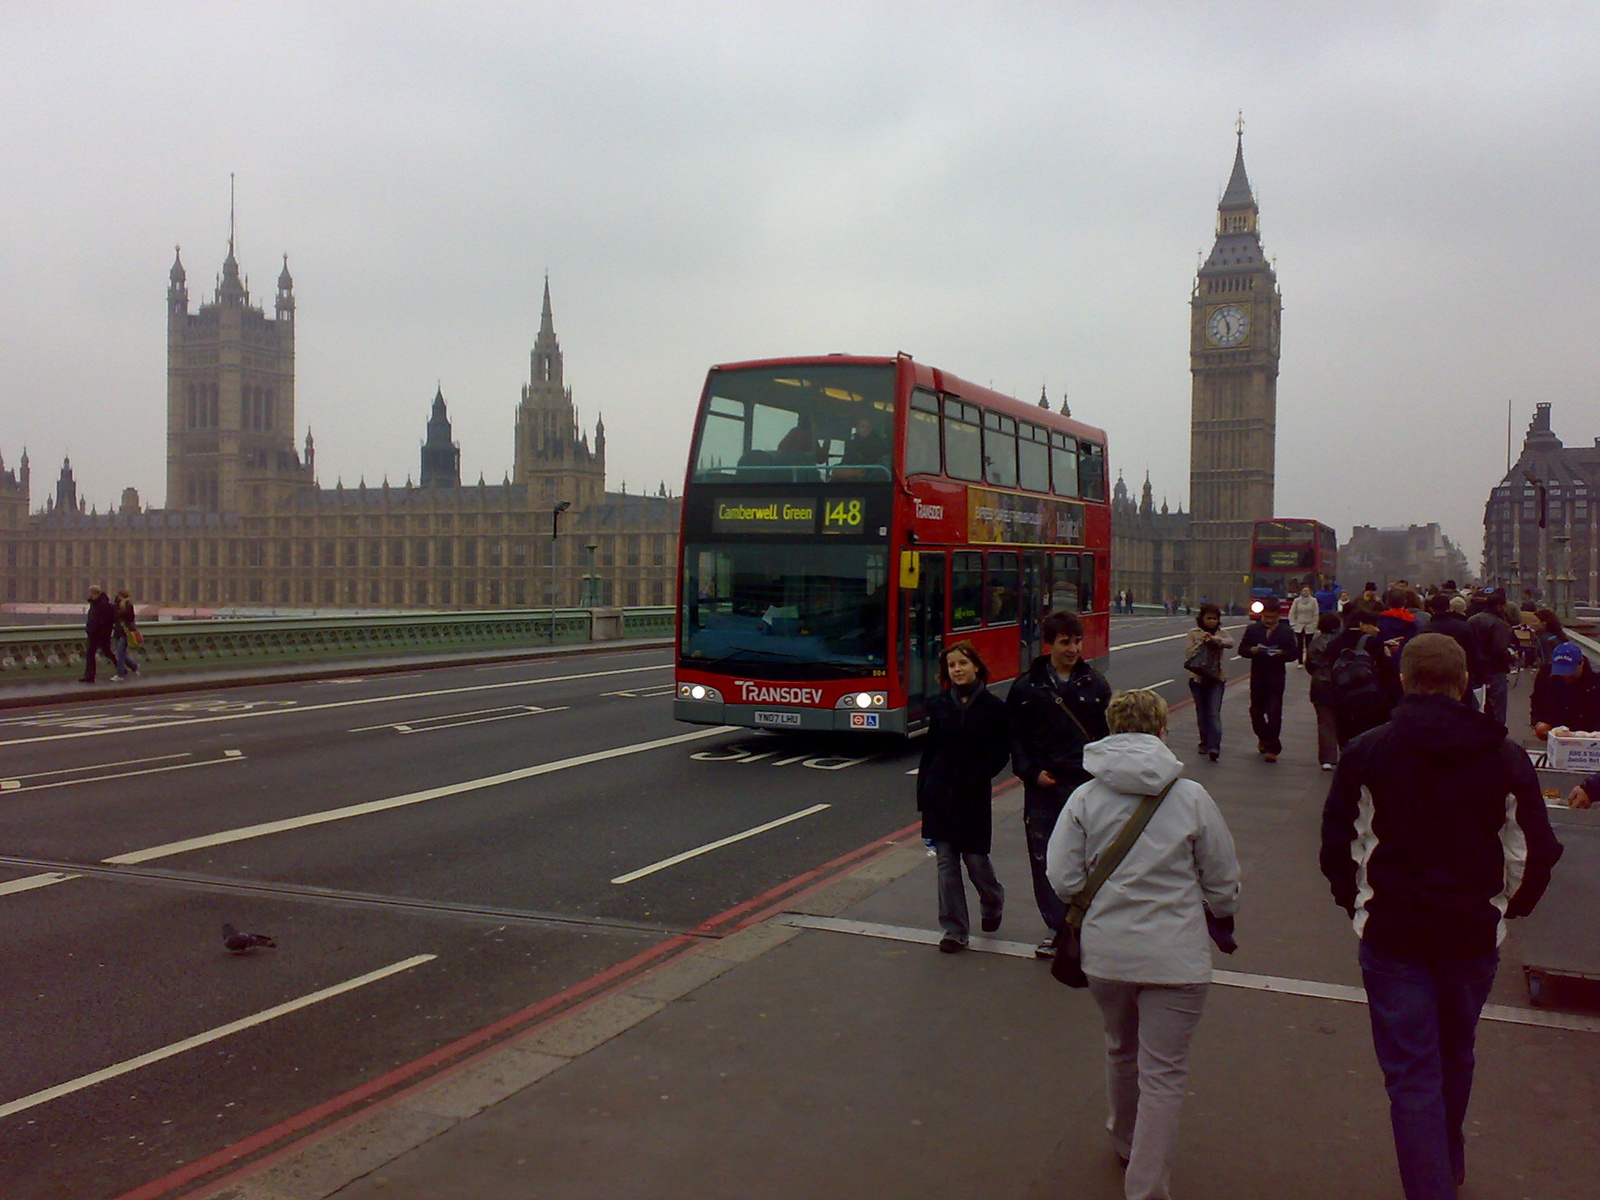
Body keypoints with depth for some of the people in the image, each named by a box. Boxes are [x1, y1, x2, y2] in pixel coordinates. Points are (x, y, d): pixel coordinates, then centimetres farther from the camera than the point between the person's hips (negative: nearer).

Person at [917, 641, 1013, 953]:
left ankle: (993, 900, 37)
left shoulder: (993, 707, -3)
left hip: (973, 795, -2)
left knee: (975, 859, 4)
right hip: (940, 794, 3)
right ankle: (954, 932, 9)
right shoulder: (940, 705, 5)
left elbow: (1001, 754, -2)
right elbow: (929, 750, 7)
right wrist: (923, 795, 4)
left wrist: (976, 778, -14)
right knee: (946, 862, 2)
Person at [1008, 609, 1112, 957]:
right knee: (1044, 861, 4)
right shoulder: (1026, 687, 1)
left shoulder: (1095, 685, 5)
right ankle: (1057, 929, 16)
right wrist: (1031, 772, -9)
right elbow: (1015, 736, 3)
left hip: (1086, 785, 0)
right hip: (1042, 787, 0)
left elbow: (1109, 734, 8)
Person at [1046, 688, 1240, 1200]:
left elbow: (1062, 878, -6)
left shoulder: (1085, 797, -4)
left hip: (1105, 952, 3)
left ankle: (1126, 1143, 47)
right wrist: (1223, 916, 22)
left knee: (1121, 1051, 25)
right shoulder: (1191, 797, -8)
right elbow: (1223, 881, 1)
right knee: (1164, 1073, 5)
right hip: (1176, 955, -3)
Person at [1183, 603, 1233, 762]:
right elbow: (1188, 653, -5)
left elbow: (1230, 643, -15)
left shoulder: (1221, 634, 6)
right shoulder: (1194, 633, 4)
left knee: (1214, 713, -11)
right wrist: (1202, 642, -17)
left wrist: (1214, 639, -28)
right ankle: (1205, 742, 23)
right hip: (1198, 678, 1)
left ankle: (1214, 746, -17)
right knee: (1201, 713, 9)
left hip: (1217, 678, -1)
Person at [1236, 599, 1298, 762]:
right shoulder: (1253, 629, 5)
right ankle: (1264, 738, 36)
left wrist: (1281, 654, -20)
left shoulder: (1286, 631, 1)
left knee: (1274, 713, -5)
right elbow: (1242, 649, 4)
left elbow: (1293, 653, 0)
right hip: (1257, 676, 2)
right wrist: (1252, 650, -17)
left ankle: (1273, 748, -1)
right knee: (1256, 711, 10)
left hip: (1276, 678, -2)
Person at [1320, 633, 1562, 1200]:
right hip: (1475, 934, 3)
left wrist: (1358, 902, 10)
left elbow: (1338, 844, -6)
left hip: (1392, 933, -3)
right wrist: (1506, 906, 15)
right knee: (1455, 1056, 24)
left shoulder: (1366, 753, -9)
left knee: (1411, 1072, 2)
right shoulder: (1506, 757, -5)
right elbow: (1537, 851, -1)